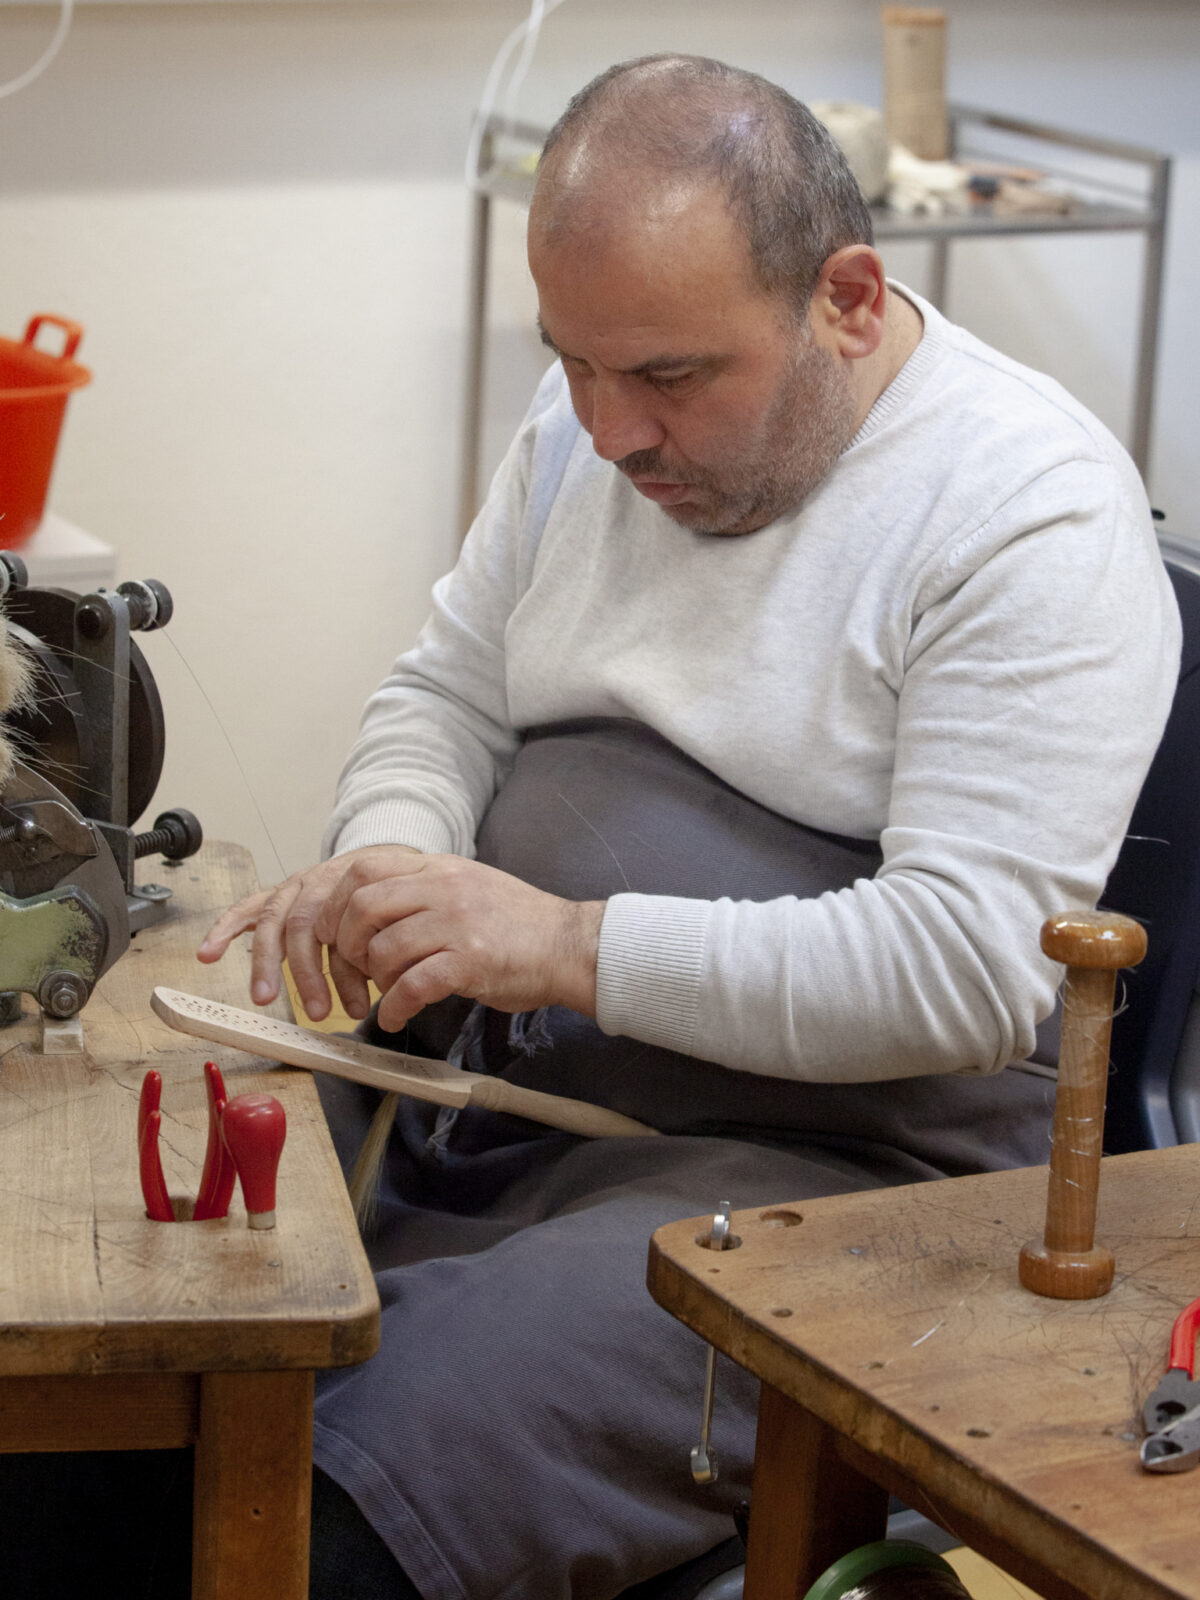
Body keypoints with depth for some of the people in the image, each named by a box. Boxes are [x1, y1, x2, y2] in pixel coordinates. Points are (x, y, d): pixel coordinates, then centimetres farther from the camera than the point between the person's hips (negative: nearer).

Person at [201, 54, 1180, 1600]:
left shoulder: (1033, 514, -13)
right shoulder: (594, 423, 9)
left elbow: (975, 968, -20)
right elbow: (447, 690, 20)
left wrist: (572, 945, -24)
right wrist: (381, 863, -4)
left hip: (819, 1153, -7)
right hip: (468, 1075, 7)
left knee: (388, 1470, -31)